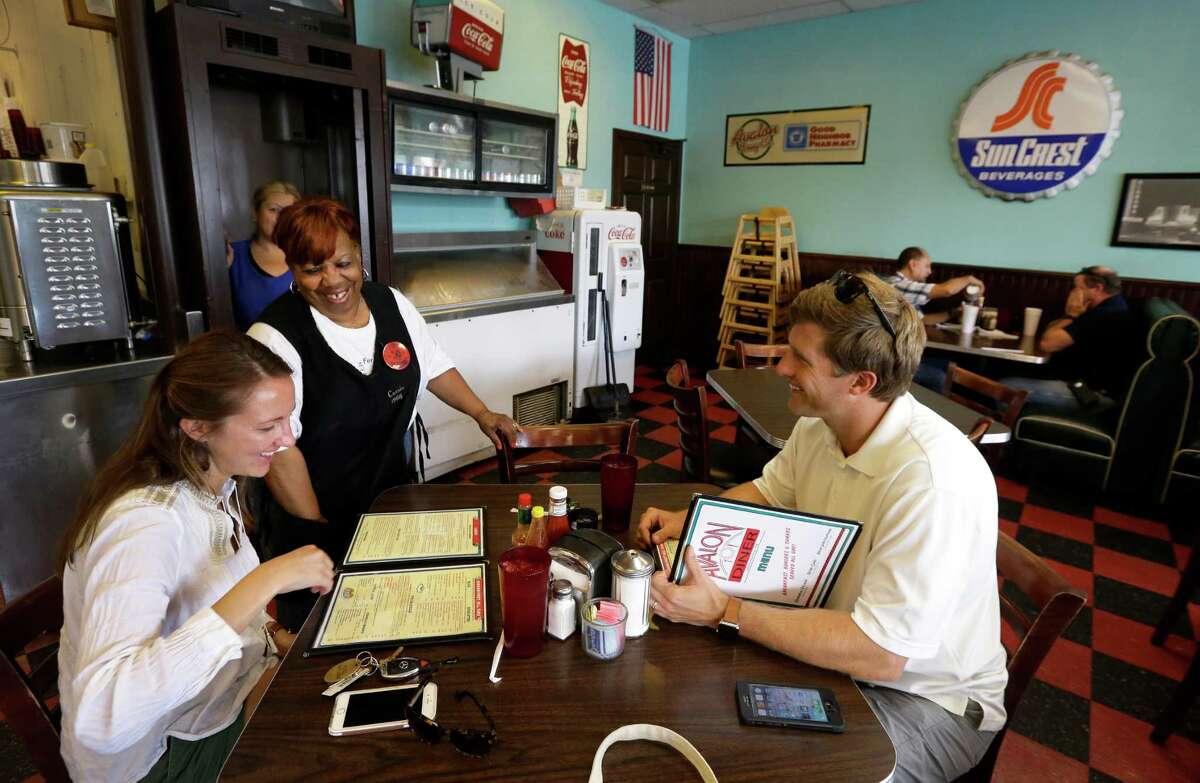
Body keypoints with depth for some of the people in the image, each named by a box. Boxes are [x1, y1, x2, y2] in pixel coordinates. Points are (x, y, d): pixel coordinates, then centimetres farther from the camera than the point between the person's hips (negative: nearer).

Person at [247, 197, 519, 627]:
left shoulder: (392, 304, -3)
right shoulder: (276, 337, -21)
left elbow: (434, 367, 10)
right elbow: (278, 449, -19)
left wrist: (482, 414, -1)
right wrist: (318, 528, -14)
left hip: (395, 496, 5)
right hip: (316, 519, -5)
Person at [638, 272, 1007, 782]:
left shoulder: (933, 480, -34)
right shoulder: (818, 424, -8)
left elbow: (879, 655, -33)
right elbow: (766, 492, 10)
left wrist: (724, 613, -32)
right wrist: (689, 520, -7)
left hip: (929, 699, -6)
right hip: (838, 643, 7)